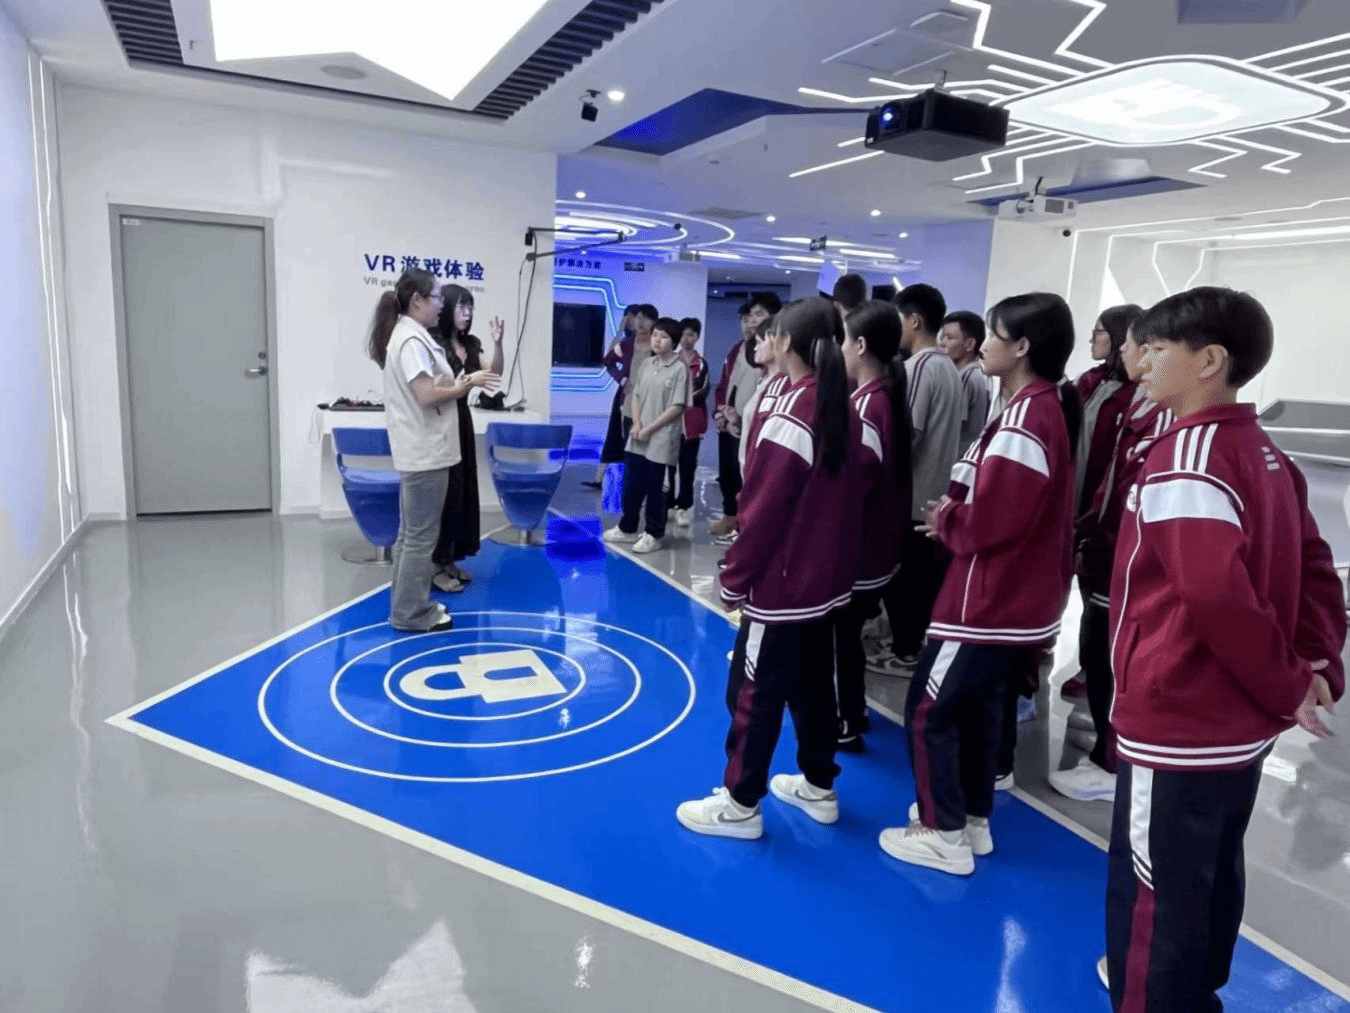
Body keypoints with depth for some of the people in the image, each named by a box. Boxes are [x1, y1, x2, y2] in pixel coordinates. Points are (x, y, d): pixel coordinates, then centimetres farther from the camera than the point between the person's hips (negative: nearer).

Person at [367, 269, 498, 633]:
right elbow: (426, 394, -23)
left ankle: (407, 605, 26)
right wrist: (467, 384, -13)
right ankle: (412, 614, 7)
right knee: (421, 536, -2)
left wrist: (457, 385, 6)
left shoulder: (407, 335, 15)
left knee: (411, 533, 16)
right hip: (425, 453, -11)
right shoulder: (412, 338, -16)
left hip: (418, 451, 11)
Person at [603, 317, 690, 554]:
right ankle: (627, 528, 27)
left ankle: (654, 534, 15)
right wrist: (636, 424, -4)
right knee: (631, 484, 12)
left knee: (655, 488, 3)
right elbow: (635, 396, 12)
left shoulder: (679, 369, -9)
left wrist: (649, 429, -13)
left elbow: (677, 407, -13)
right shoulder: (647, 364, 9)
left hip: (661, 439, -6)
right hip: (638, 437, 6)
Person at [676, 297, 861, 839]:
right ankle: (818, 787, 32)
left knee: (754, 692, 3)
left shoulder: (792, 415, -20)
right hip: (827, 580, 8)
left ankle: (741, 804, 15)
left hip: (781, 585, -8)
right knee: (813, 684, 19)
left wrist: (734, 580, -11)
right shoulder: (843, 409, 4)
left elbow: (764, 510, -19)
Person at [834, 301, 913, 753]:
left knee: (839, 638, 7)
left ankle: (845, 725, 21)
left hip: (853, 548, -9)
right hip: (875, 545, 9)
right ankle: (851, 713, 36)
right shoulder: (889, 396, 6)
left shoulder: (865, 406, -22)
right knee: (846, 636, 21)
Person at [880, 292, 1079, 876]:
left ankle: (944, 836, 15)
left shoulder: (1023, 420, -23)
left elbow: (985, 523, -25)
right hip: (1019, 599, 10)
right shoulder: (1048, 408, 9)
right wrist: (955, 514, 1)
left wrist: (943, 518, -6)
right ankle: (973, 821, 34)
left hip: (990, 603, -10)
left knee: (928, 710, 3)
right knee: (978, 706, 21)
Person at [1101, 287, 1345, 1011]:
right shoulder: (1264, 453, 9)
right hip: (1239, 722, 10)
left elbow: (1217, 594, -28)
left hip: (1176, 724, -9)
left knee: (1153, 899, 5)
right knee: (1210, 881, 25)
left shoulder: (1185, 455, -20)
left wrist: (1283, 686, -15)